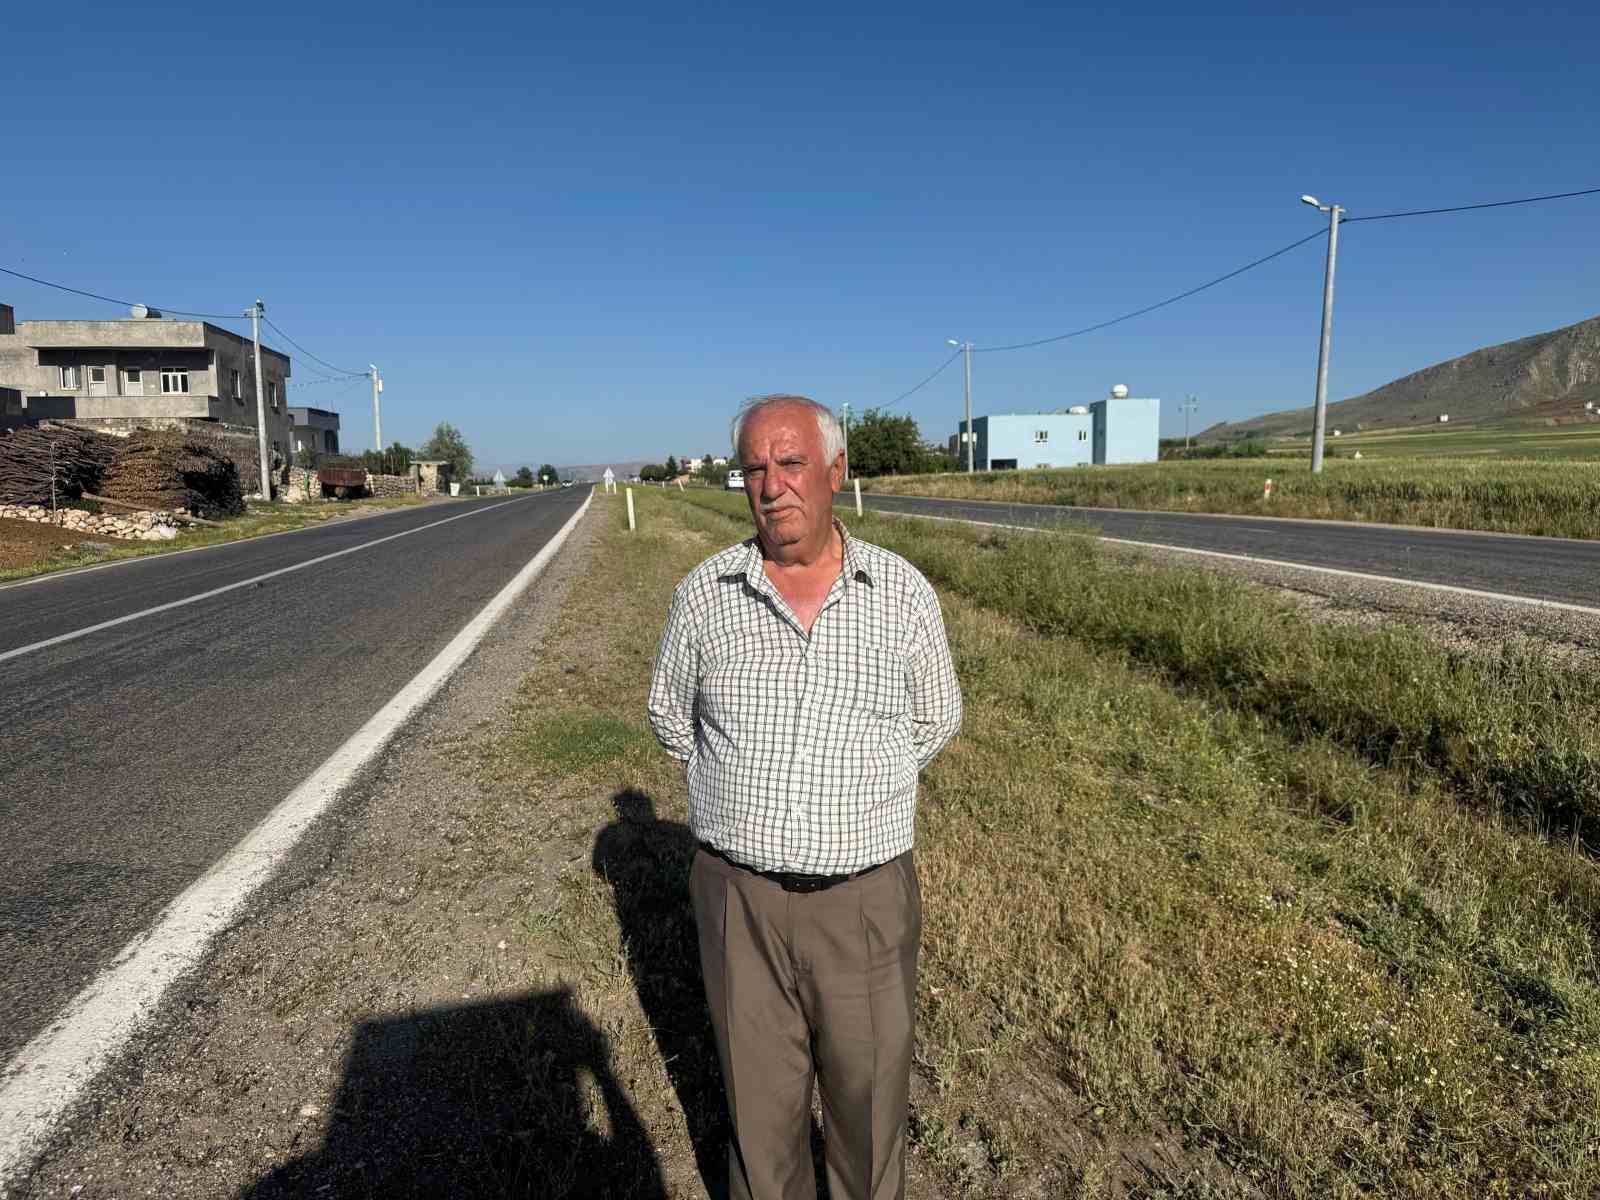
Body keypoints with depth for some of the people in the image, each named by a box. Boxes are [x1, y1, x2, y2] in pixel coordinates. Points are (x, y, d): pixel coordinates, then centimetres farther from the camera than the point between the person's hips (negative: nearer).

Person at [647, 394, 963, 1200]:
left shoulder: (903, 593, -6)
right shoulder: (704, 593, -5)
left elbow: (933, 721, 9)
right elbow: (671, 717, 11)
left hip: (865, 898, 0)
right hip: (738, 897, 1)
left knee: (870, 1097, 17)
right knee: (760, 1102, 17)